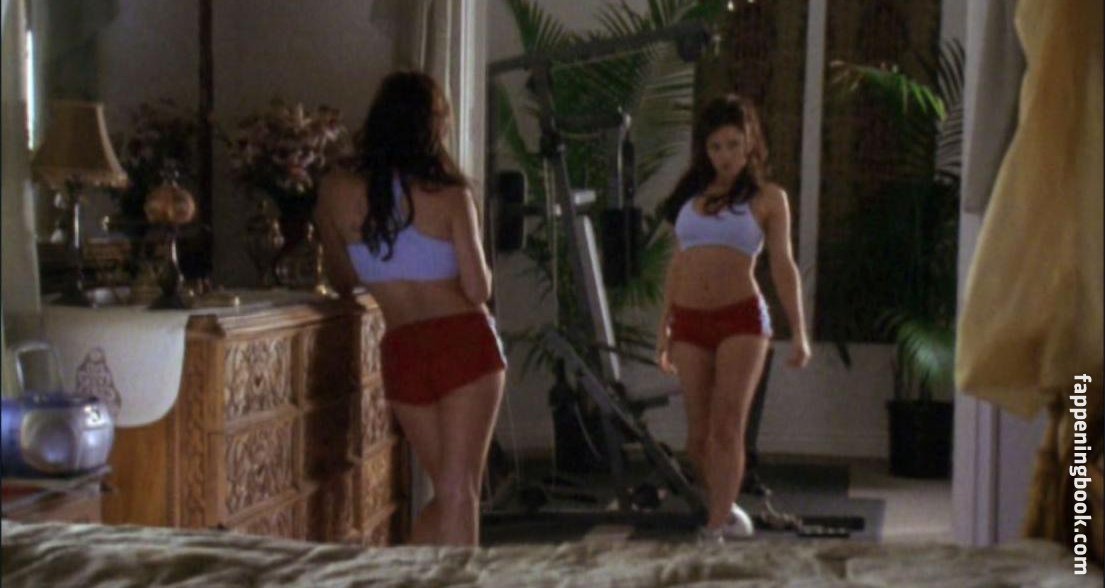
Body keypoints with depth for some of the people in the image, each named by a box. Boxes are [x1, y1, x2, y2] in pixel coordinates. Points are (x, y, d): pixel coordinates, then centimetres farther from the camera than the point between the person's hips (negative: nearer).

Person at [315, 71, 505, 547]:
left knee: (447, 491, 18)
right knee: (459, 493, -2)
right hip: (463, 342, -3)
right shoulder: (449, 196, -7)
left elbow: (341, 281, 12)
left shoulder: (336, 191, 2)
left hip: (401, 351, 4)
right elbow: (478, 290, -6)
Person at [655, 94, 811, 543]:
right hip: (690, 322, 4)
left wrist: (799, 333, -4)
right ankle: (727, 511, 25)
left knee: (726, 429, -12)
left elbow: (782, 265, 2)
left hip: (741, 320, -4)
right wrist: (664, 328, 16)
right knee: (698, 438, 5)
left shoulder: (767, 198, 5)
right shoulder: (690, 195, 15)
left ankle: (715, 529, -12)